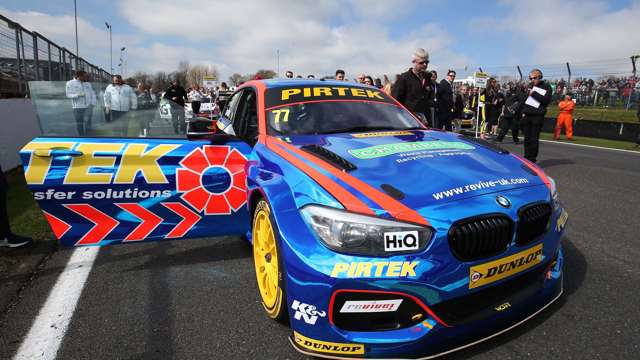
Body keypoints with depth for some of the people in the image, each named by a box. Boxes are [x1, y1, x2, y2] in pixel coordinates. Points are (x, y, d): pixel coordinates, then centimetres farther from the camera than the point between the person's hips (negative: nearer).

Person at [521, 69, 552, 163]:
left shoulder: (546, 87, 1)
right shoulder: (530, 86, 17)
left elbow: (546, 100, -13)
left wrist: (534, 93, -14)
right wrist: (523, 111, 11)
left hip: (537, 116, -5)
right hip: (527, 115, 5)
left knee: (534, 139, -4)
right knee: (527, 138, 7)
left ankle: (532, 159, 1)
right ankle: (527, 157, 14)